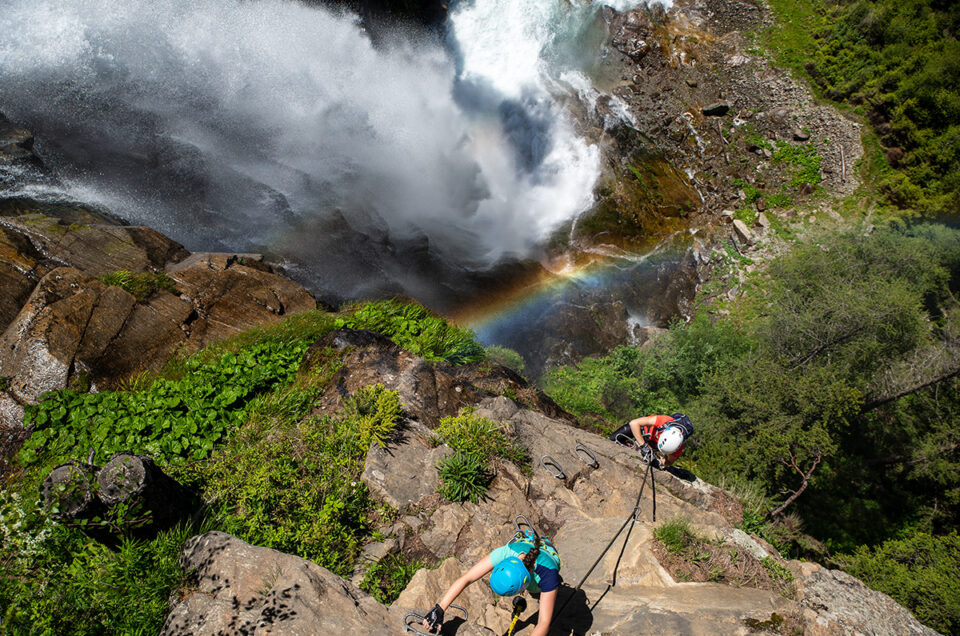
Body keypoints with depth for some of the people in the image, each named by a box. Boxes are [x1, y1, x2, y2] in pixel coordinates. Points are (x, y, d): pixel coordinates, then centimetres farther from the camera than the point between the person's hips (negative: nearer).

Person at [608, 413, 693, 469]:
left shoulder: (678, 448, -38)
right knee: (613, 438, 4)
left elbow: (669, 462, -15)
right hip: (645, 428, -1)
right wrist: (643, 445, -47)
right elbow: (634, 423, -46)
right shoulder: (665, 421, -47)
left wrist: (659, 464, -37)